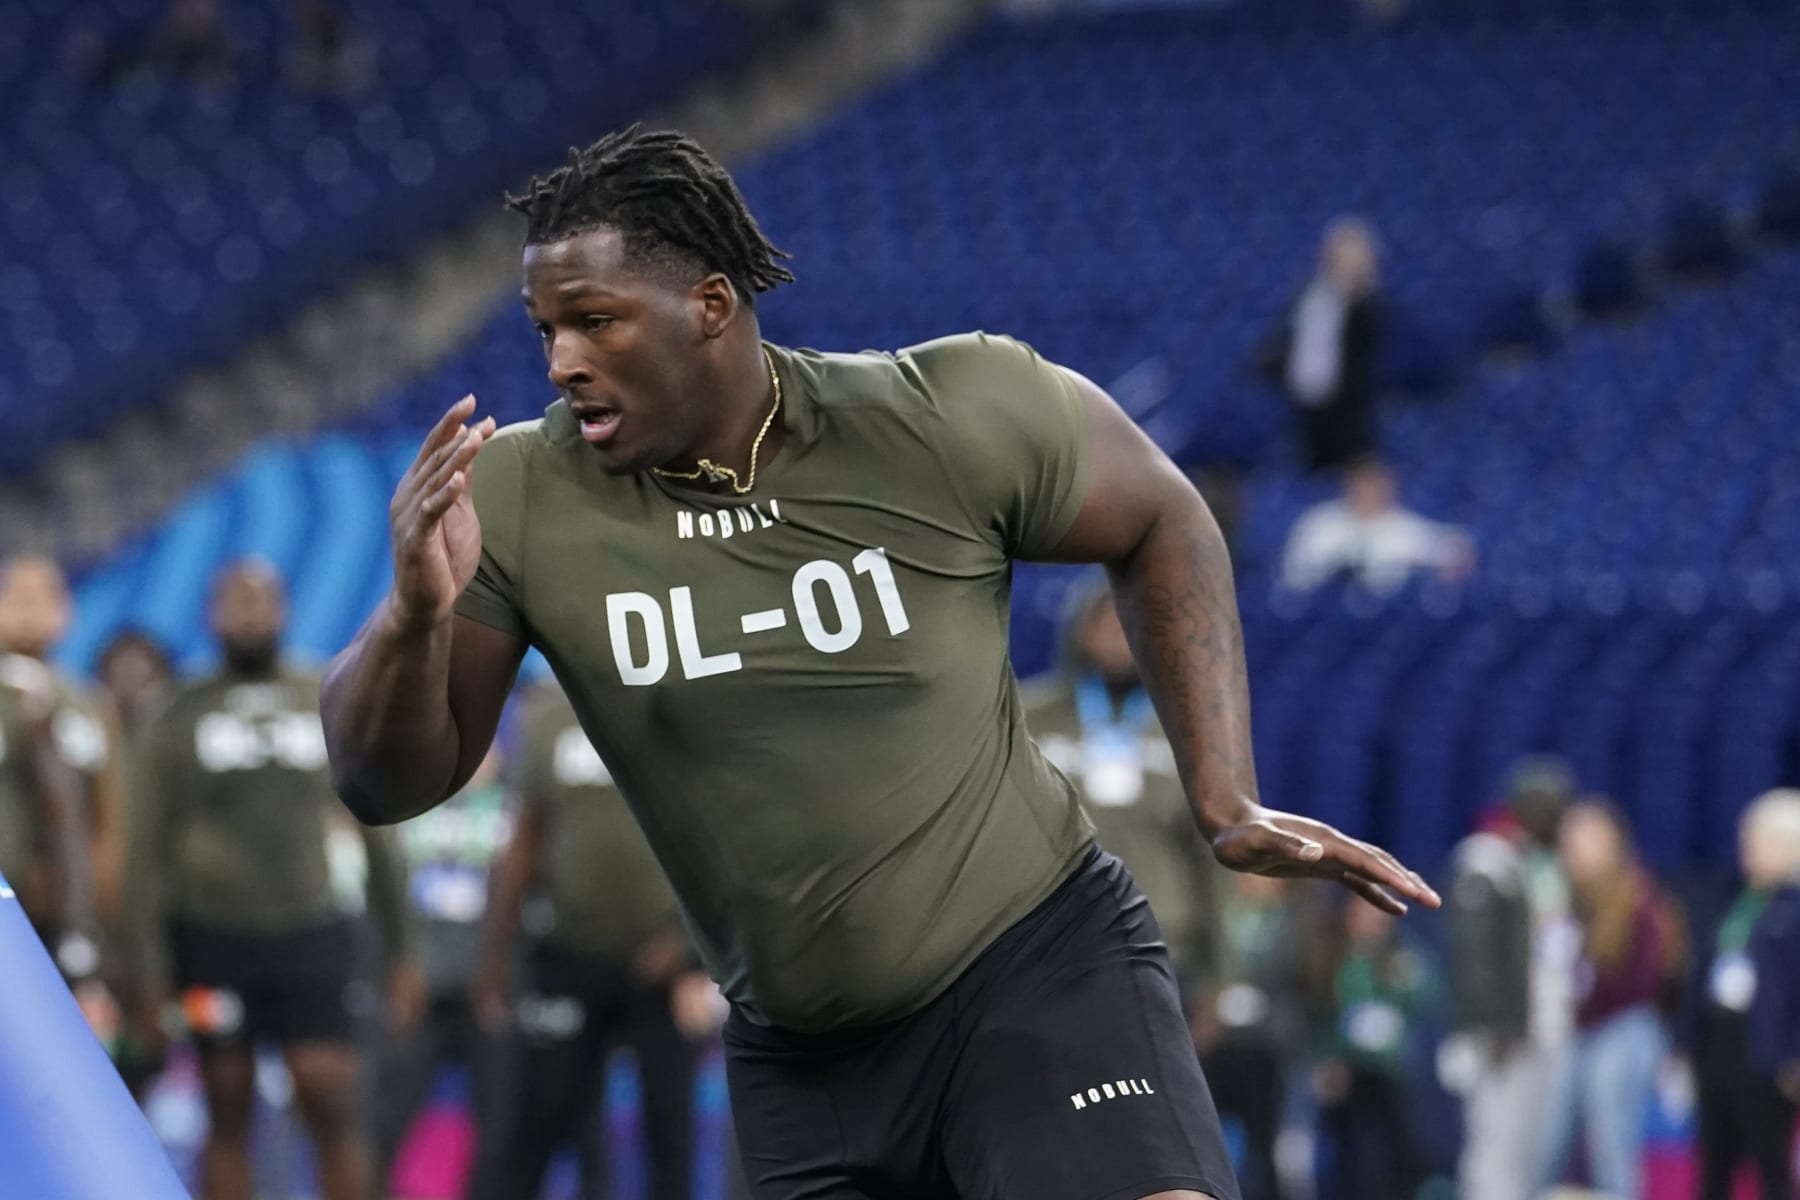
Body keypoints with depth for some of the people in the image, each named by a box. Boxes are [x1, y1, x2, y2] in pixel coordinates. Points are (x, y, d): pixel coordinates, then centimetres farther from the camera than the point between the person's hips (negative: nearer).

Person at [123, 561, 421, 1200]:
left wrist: (401, 953, 8)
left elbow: (378, 836, 12)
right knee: (228, 1116, 3)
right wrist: (149, 967, -4)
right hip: (215, 937, -1)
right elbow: (148, 851, 3)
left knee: (335, 1109, -7)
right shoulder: (179, 719, 4)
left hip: (312, 937, 1)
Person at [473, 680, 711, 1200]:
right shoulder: (550, 715, 5)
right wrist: (496, 952, 13)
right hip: (572, 957, 3)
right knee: (539, 1113, 3)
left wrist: (690, 934, -14)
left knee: (669, 1117, 0)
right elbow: (527, 840, 12)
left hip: (662, 962, -2)